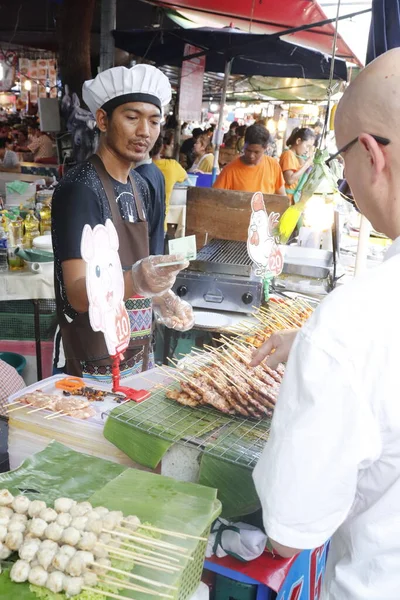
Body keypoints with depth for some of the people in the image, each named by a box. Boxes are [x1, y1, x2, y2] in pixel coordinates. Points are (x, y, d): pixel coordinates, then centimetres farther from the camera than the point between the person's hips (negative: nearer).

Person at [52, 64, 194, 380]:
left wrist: (163, 299, 1)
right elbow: (79, 294, -26)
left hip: (139, 352, 8)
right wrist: (136, 281, -43)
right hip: (96, 364, -8)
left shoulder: (139, 185, 6)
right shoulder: (80, 188, -19)